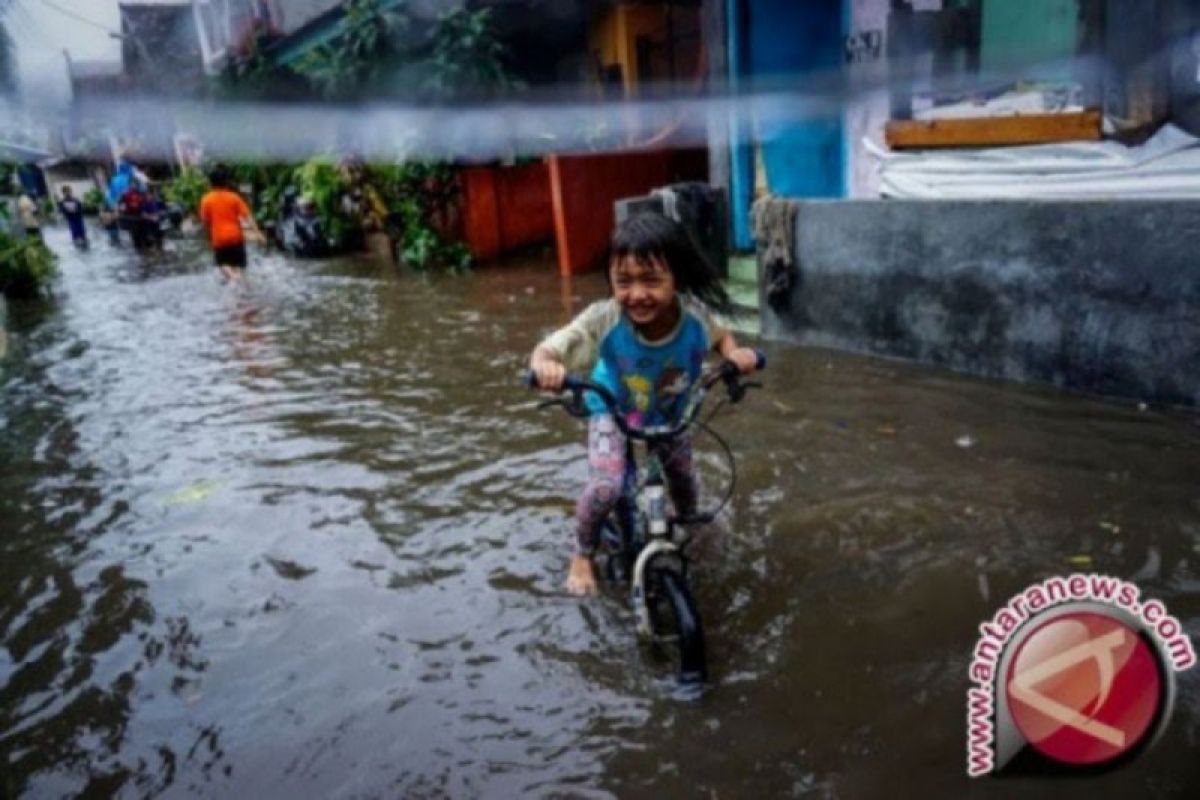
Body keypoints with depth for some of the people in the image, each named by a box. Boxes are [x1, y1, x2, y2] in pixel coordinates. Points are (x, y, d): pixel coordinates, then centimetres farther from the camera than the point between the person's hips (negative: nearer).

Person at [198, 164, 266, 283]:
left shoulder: (206, 200, -4)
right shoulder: (234, 197, -5)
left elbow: (205, 220, 1)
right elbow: (248, 216, -9)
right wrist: (257, 233, -9)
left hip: (219, 238, 0)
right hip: (235, 236, 0)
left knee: (223, 263, 15)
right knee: (238, 264, 12)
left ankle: (232, 276, -14)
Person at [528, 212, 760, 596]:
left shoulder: (695, 313, -32)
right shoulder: (603, 318, -39)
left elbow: (720, 336, -8)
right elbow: (546, 350, -35)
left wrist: (735, 353, -30)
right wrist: (545, 366, -59)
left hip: (672, 413, 3)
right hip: (614, 410, -2)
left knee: (682, 476, 16)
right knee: (605, 487, -19)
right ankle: (582, 555, 13)